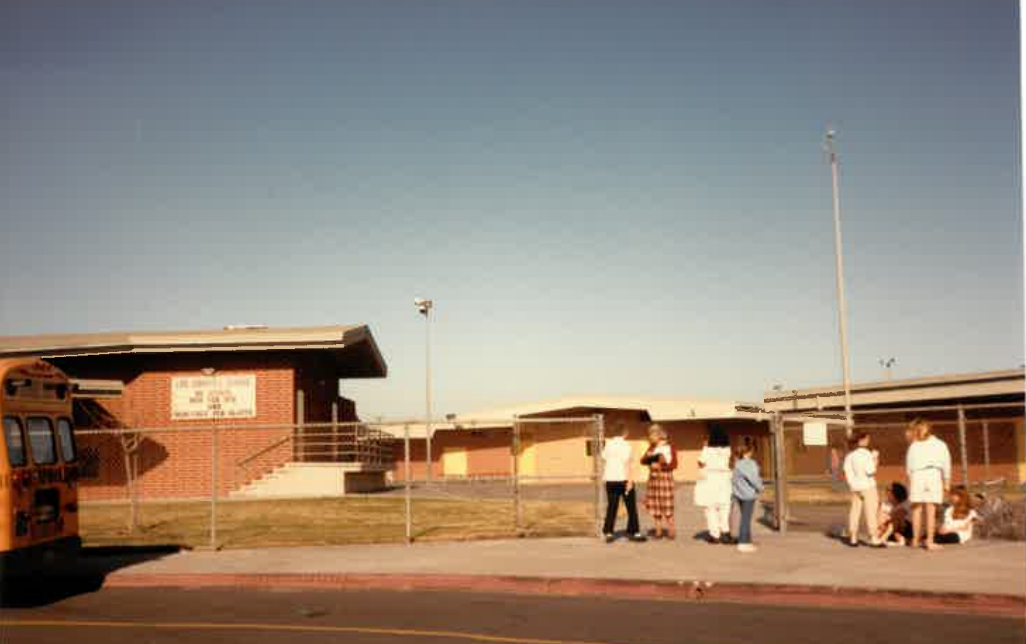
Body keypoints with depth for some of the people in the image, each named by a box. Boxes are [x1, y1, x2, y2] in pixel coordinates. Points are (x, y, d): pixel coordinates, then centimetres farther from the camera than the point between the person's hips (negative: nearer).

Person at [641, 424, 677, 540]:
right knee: (655, 505, 4)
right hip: (653, 478, 5)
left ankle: (671, 530, 3)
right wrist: (648, 456, -14)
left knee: (666, 505, -7)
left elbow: (674, 465, -7)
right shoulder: (652, 448, 12)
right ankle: (658, 530, 12)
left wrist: (662, 465, -20)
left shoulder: (669, 447, -4)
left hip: (665, 477, -5)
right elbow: (643, 461, 5)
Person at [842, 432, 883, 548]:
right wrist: (875, 463, 0)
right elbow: (870, 472, -16)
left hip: (855, 487, 6)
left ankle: (853, 539, 11)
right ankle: (874, 538, -2)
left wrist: (852, 484, 14)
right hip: (867, 486, -6)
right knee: (871, 512, -2)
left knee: (855, 511, 9)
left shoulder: (849, 455, 5)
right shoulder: (866, 453, -13)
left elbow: (847, 472, 6)